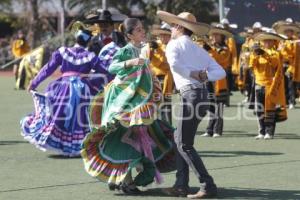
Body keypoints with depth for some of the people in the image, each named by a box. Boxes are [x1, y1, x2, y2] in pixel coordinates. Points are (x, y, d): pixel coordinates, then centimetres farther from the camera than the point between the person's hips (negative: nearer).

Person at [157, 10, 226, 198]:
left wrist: (193, 74, -9)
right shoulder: (199, 49, 23)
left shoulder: (174, 44, 2)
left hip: (191, 93, -8)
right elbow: (221, 72, 11)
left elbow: (174, 64, -22)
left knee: (185, 145, -3)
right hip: (203, 94, 8)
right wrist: (205, 75, -4)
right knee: (180, 139, 17)